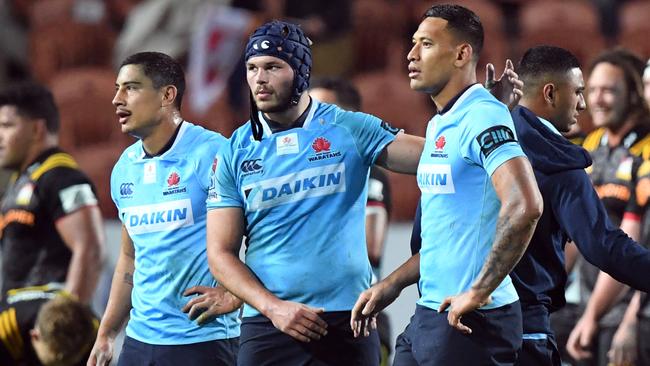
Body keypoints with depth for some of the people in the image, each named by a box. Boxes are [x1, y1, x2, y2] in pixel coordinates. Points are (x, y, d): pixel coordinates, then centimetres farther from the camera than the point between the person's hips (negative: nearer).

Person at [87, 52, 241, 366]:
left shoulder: (209, 154, -11)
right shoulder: (125, 168, 12)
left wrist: (233, 296, -18)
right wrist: (106, 335, 18)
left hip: (202, 340, -7)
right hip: (140, 338, 7)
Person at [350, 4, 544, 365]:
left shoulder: (482, 117, -14)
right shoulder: (438, 125, 16)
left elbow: (525, 206, -28)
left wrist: (479, 291, -23)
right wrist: (393, 284, 20)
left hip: (470, 321, -9)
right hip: (428, 315, 9)